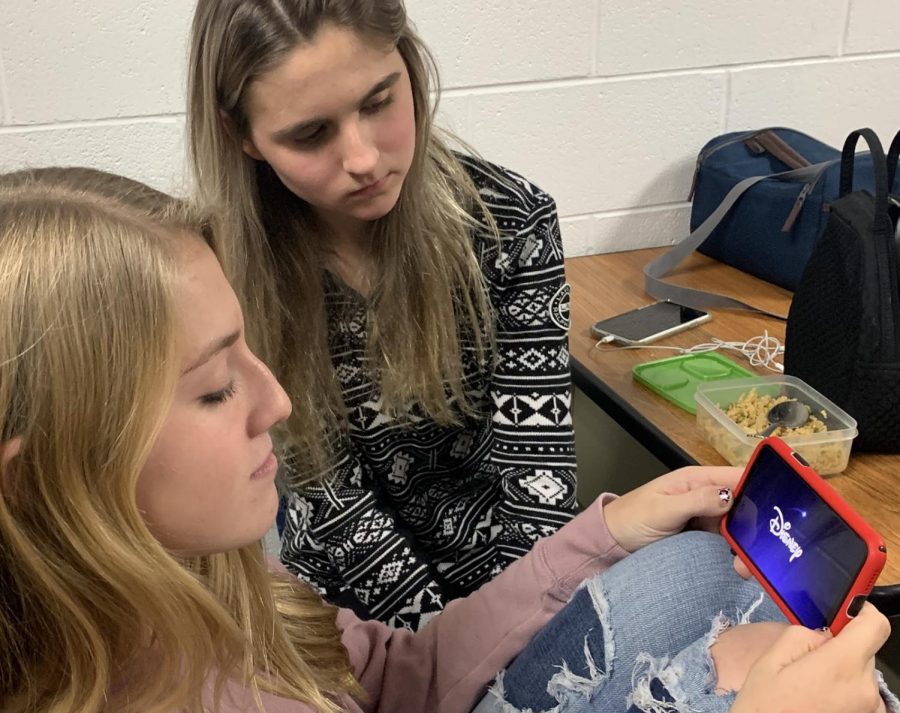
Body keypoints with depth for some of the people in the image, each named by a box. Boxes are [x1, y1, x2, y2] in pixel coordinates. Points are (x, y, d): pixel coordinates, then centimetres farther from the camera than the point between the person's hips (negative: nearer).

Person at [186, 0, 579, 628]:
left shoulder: (513, 220, -13)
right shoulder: (231, 274, -14)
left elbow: (537, 468, -14)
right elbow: (334, 496, -12)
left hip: (506, 566, 1)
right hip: (347, 586, 0)